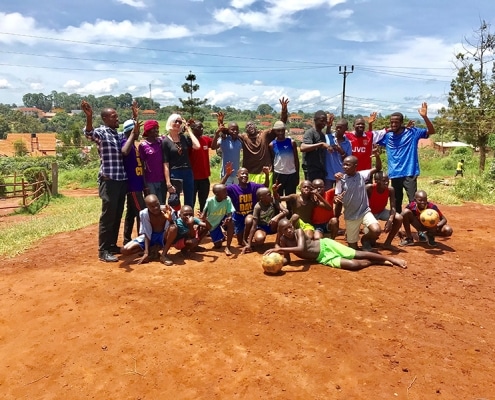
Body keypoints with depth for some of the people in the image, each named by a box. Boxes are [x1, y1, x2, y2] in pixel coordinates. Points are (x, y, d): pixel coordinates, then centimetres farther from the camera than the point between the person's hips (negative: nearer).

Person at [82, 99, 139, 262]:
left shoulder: (120, 135, 16)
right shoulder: (101, 132, -6)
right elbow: (88, 133, -26)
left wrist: (135, 118, 19)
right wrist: (89, 117, -47)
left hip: (122, 179, 7)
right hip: (109, 180, -7)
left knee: (117, 215, 13)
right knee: (108, 216, -4)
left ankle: (112, 245, 24)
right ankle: (103, 251, 2)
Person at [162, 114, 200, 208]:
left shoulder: (184, 138, 9)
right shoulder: (166, 141, -4)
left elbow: (197, 146, -11)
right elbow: (165, 164, -8)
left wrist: (188, 129, -3)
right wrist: (168, 183, -14)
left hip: (188, 173, 4)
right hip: (174, 174, -4)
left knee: (189, 204, 12)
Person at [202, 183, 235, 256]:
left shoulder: (227, 199, -24)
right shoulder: (210, 201, -28)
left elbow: (230, 213, -23)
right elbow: (204, 214, -20)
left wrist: (229, 218, -47)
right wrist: (203, 217, -44)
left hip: (222, 219, 1)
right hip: (212, 223, -1)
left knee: (231, 223, -36)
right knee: (217, 246, 0)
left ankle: (227, 247, -20)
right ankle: (222, 237, 40)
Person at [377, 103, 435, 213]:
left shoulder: (412, 132, -2)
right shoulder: (387, 135, 7)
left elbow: (431, 131, -7)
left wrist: (424, 117, -22)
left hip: (409, 173, -4)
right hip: (394, 175, 4)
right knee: (396, 203, 14)